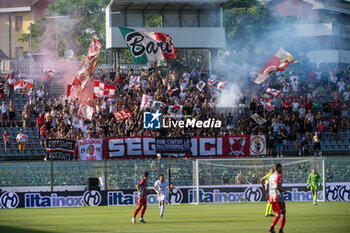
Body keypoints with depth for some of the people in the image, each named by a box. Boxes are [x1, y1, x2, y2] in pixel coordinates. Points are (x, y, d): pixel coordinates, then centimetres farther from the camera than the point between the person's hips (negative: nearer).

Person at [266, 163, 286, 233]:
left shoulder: (270, 176, 14)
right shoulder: (278, 176, -10)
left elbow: (266, 188, 10)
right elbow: (276, 186, -23)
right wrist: (282, 190, -7)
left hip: (271, 197, 7)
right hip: (278, 197, -7)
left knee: (278, 214, 18)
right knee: (283, 214, 4)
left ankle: (272, 227, 0)